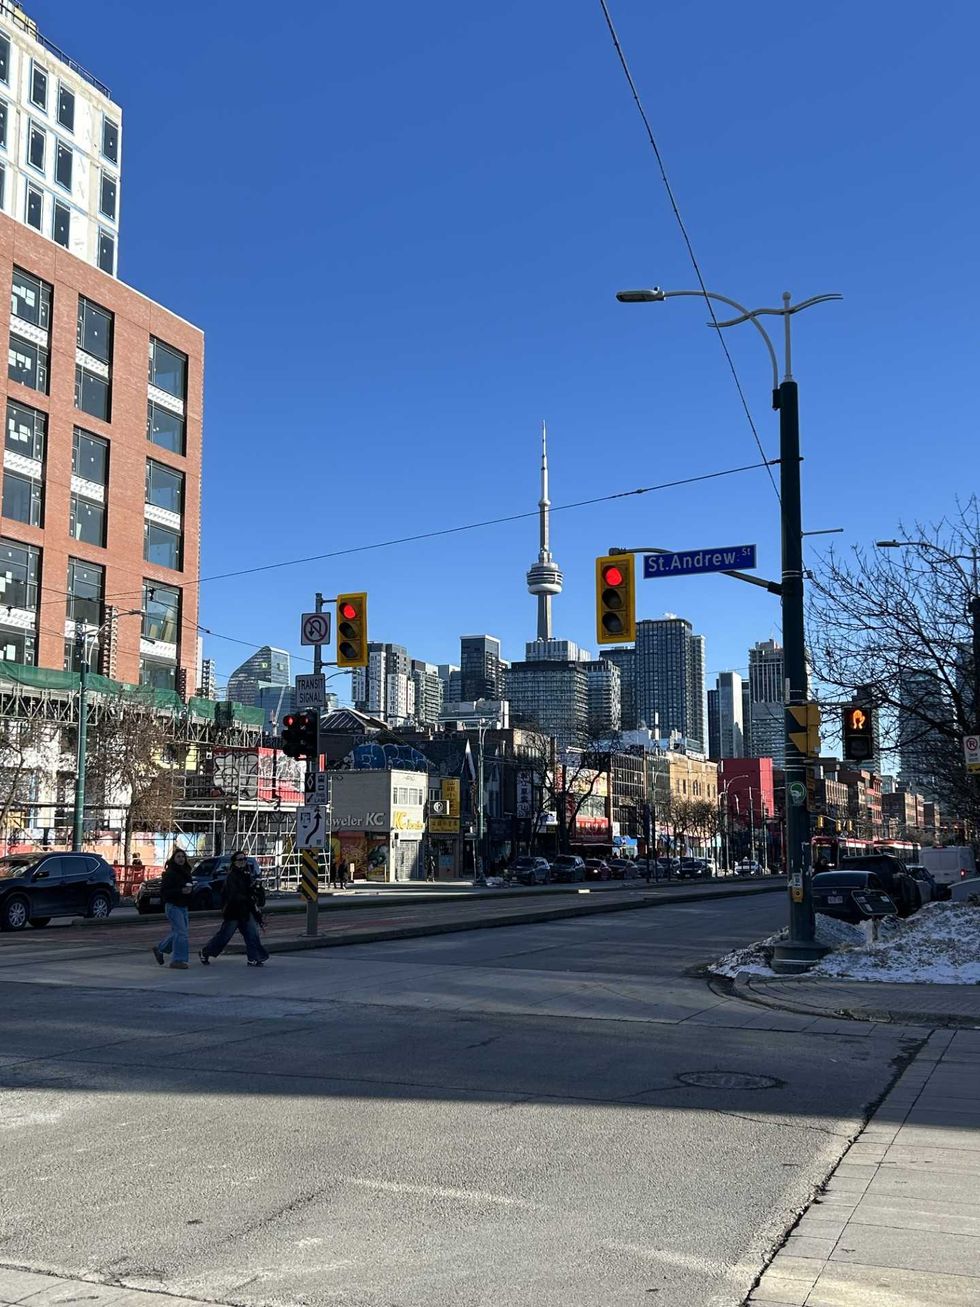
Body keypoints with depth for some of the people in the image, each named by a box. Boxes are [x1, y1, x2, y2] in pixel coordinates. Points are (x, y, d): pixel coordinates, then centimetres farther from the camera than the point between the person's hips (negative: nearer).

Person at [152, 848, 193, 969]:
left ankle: (159, 948, 34)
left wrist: (189, 889, 1)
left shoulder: (186, 872, 12)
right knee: (181, 933, -12)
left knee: (177, 932, 14)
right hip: (173, 906, -8)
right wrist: (181, 891, -25)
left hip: (183, 906, 8)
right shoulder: (169, 873, -12)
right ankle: (178, 960, -7)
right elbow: (163, 891, -17)